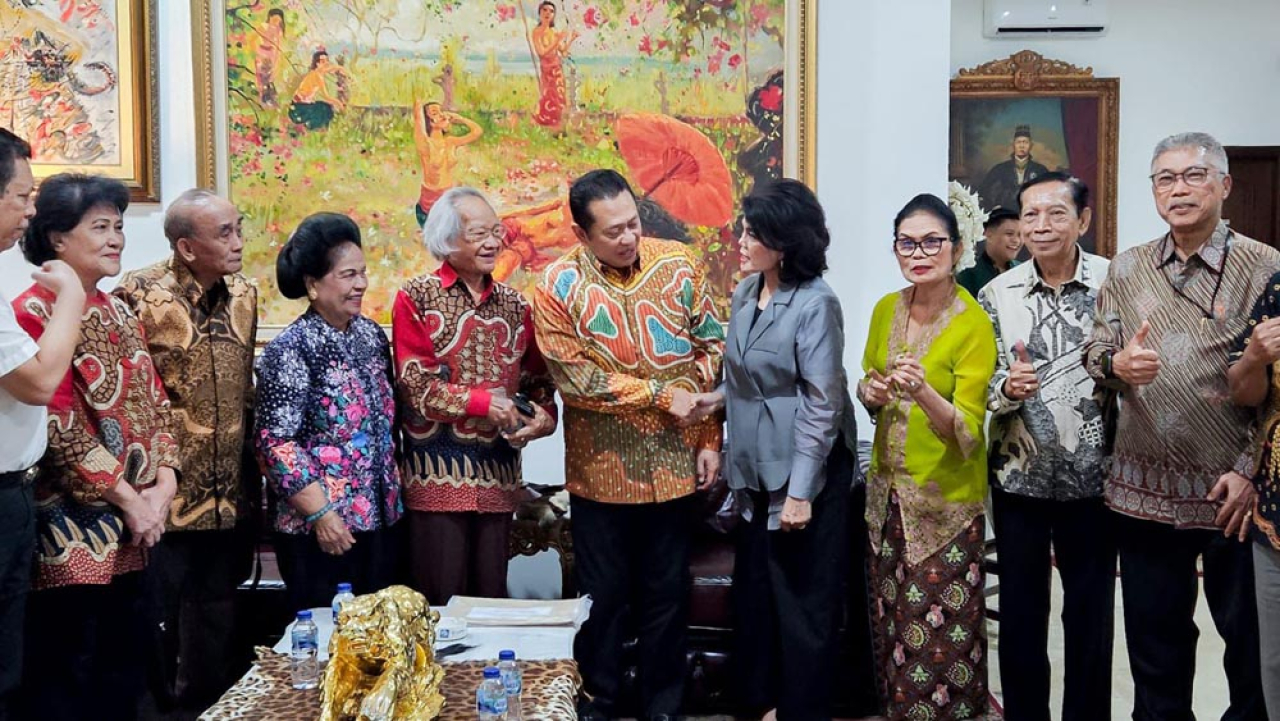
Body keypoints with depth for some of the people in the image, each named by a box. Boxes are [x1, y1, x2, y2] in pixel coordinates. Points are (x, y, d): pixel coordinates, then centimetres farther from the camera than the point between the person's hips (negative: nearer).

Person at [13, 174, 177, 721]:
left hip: (132, 527, 8)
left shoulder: (119, 314, 14)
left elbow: (153, 405, 12)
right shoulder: (33, 314, -11)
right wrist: (126, 497, -14)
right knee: (67, 676, 2)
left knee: (123, 666, 14)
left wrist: (163, 484, -2)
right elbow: (60, 427, -17)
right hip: (73, 522, -7)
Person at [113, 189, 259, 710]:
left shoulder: (244, 295, 7)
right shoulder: (140, 294, -11)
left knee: (216, 621, 15)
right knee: (161, 619, 8)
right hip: (168, 496, -5)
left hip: (231, 497, 5)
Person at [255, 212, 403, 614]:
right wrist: (320, 513, -17)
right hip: (320, 529, -6)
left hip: (382, 517, 6)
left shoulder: (372, 335, 8)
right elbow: (275, 443, -15)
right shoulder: (290, 350, -12)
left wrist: (395, 494, 14)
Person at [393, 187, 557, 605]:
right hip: (437, 476, -4)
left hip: (498, 477, 4)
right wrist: (484, 402, -15)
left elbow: (538, 379, 14)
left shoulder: (514, 304, 12)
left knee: (492, 598, 10)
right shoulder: (417, 297, -2)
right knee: (441, 604, 0)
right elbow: (415, 384, -10)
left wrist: (543, 417, -6)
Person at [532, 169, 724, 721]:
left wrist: (710, 439, -1)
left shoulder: (678, 264, -2)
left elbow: (713, 349, 2)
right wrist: (661, 394, -14)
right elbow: (577, 376, -15)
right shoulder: (559, 285, -8)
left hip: (674, 465, 2)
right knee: (603, 595, 12)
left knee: (667, 593, 13)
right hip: (601, 469, -1)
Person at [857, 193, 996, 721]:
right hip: (887, 488, 5)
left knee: (941, 633, 0)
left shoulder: (974, 325, -14)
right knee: (892, 619, 14)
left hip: (946, 499, -5)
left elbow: (968, 432, -18)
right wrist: (870, 393, -7)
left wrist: (922, 392, -35)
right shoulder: (885, 310, 3)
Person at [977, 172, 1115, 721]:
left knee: (1092, 612, 10)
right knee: (1020, 610, 10)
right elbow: (983, 388, 1)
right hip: (1019, 475, 1)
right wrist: (1008, 387, -21)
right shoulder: (997, 294, 0)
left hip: (1093, 476, -1)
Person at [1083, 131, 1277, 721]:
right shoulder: (1126, 269, 7)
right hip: (1144, 489, 3)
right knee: (1154, 640, 14)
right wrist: (1115, 363, -14)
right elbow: (1094, 351, 10)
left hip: (1232, 491, -3)